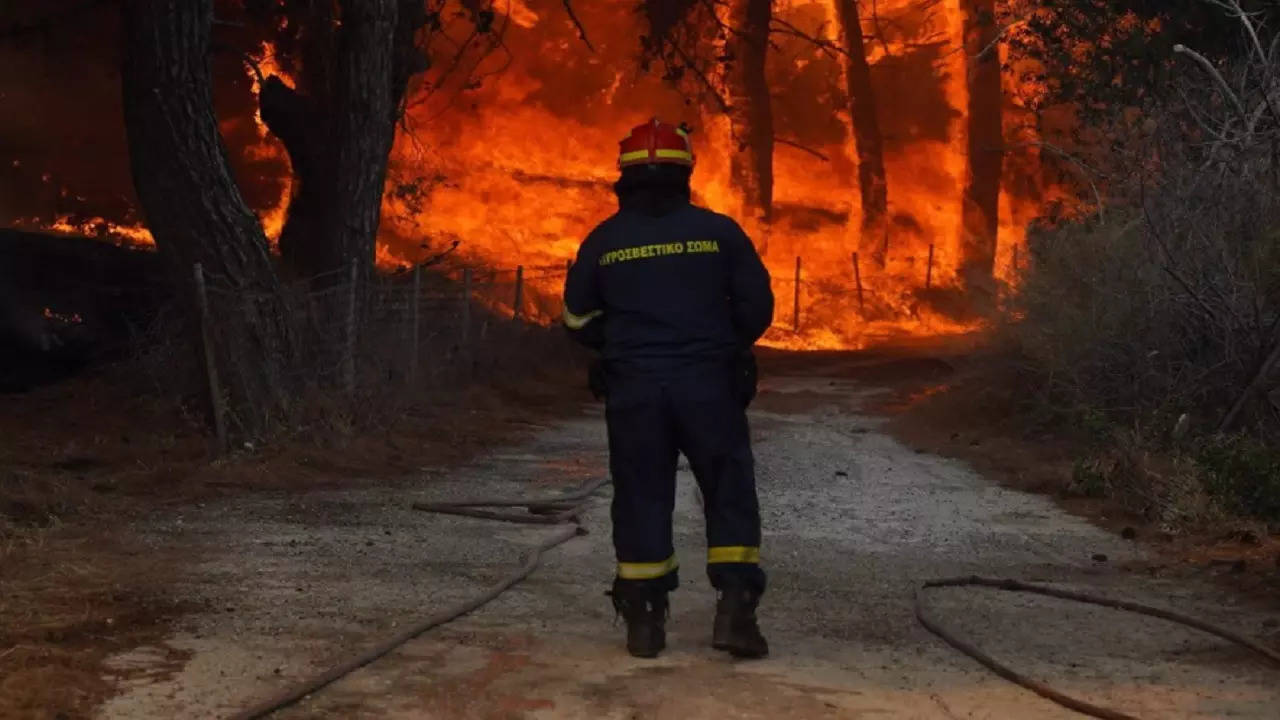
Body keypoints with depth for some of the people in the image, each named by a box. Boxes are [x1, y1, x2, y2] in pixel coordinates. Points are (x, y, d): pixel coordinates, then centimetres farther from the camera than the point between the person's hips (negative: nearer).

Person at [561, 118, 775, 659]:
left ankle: (644, 620, 10)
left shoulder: (603, 241, 1)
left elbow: (579, 320, 9)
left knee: (641, 498, 9)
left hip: (632, 389, 1)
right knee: (730, 492, 7)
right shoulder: (718, 231, -2)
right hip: (709, 385, -1)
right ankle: (735, 609, -1)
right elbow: (758, 306, 1)